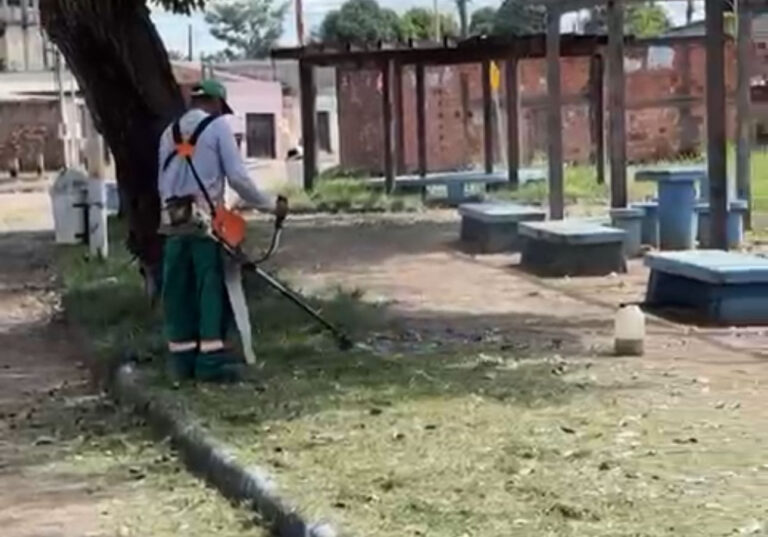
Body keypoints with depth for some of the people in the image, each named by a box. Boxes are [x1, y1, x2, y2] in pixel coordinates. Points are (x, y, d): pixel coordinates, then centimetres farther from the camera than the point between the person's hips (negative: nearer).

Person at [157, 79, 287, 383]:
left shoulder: (169, 133, 16)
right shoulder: (217, 126, -1)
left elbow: (162, 181, 13)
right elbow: (237, 177, -7)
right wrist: (270, 205, 1)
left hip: (173, 222, 6)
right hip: (205, 220, -6)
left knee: (179, 290, 8)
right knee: (212, 288, -3)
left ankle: (181, 358, 10)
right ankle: (211, 358, -7)